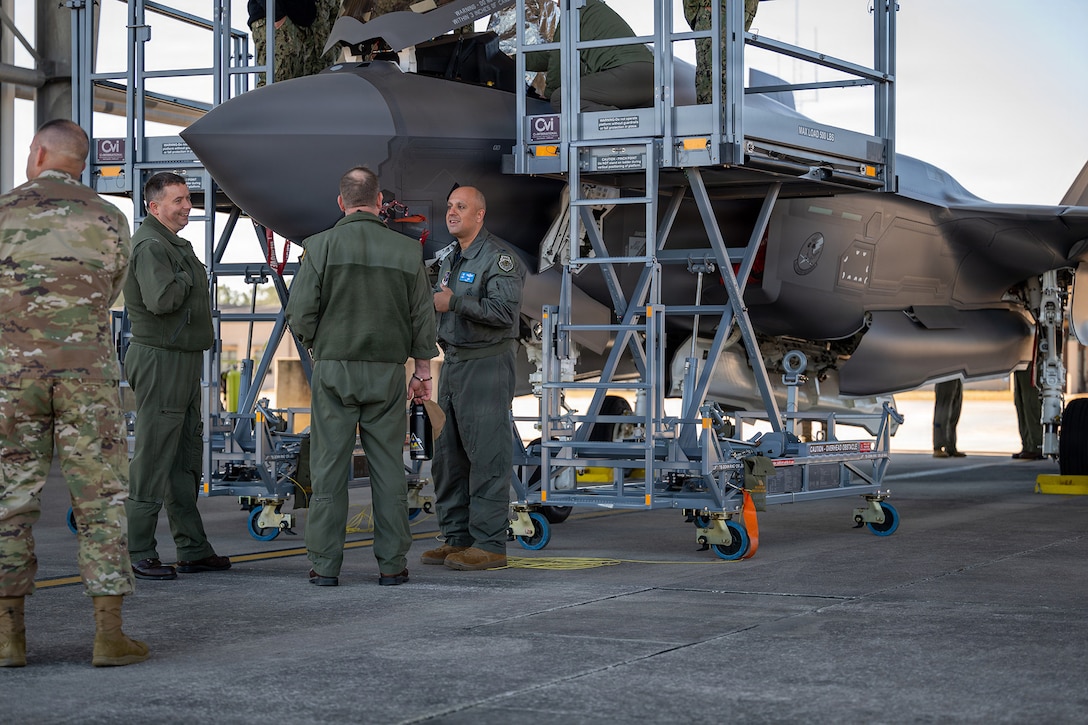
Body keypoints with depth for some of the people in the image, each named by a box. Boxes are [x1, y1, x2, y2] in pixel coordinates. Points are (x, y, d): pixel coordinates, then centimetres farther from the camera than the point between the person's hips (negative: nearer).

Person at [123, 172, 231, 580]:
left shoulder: (173, 244, 20)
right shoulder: (150, 245, -14)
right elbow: (161, 299, -27)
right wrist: (188, 276, -12)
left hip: (183, 362, 11)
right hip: (160, 361, -11)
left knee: (186, 461, 13)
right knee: (153, 461, -8)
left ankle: (193, 550, 19)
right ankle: (136, 554, -4)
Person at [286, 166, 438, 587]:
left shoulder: (321, 246, -5)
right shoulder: (407, 251, 1)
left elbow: (300, 315, -6)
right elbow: (423, 318, 6)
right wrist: (423, 370, 16)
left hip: (333, 367, -1)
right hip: (387, 370, 1)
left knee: (329, 466, 3)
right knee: (388, 467, 6)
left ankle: (325, 564, 4)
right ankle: (391, 564, 7)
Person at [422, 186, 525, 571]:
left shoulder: (498, 257, -11)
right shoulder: (450, 256, 17)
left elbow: (504, 310, -22)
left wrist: (454, 302, -20)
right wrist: (431, 300, 8)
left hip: (487, 363, -9)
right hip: (453, 362, 9)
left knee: (486, 455, -8)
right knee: (448, 454, 10)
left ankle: (489, 544, -5)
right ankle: (457, 537, 18)